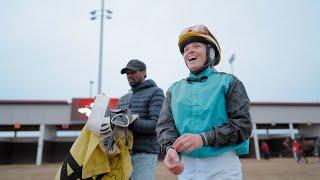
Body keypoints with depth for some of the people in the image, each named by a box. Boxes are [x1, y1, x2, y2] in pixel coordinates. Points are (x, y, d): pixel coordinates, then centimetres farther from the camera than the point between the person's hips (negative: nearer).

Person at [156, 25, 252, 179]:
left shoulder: (229, 82, 4)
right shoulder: (174, 89, 12)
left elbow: (243, 125, -6)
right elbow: (165, 125, 2)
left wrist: (203, 139, -19)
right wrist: (170, 148, -20)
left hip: (223, 165, -2)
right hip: (187, 166, 3)